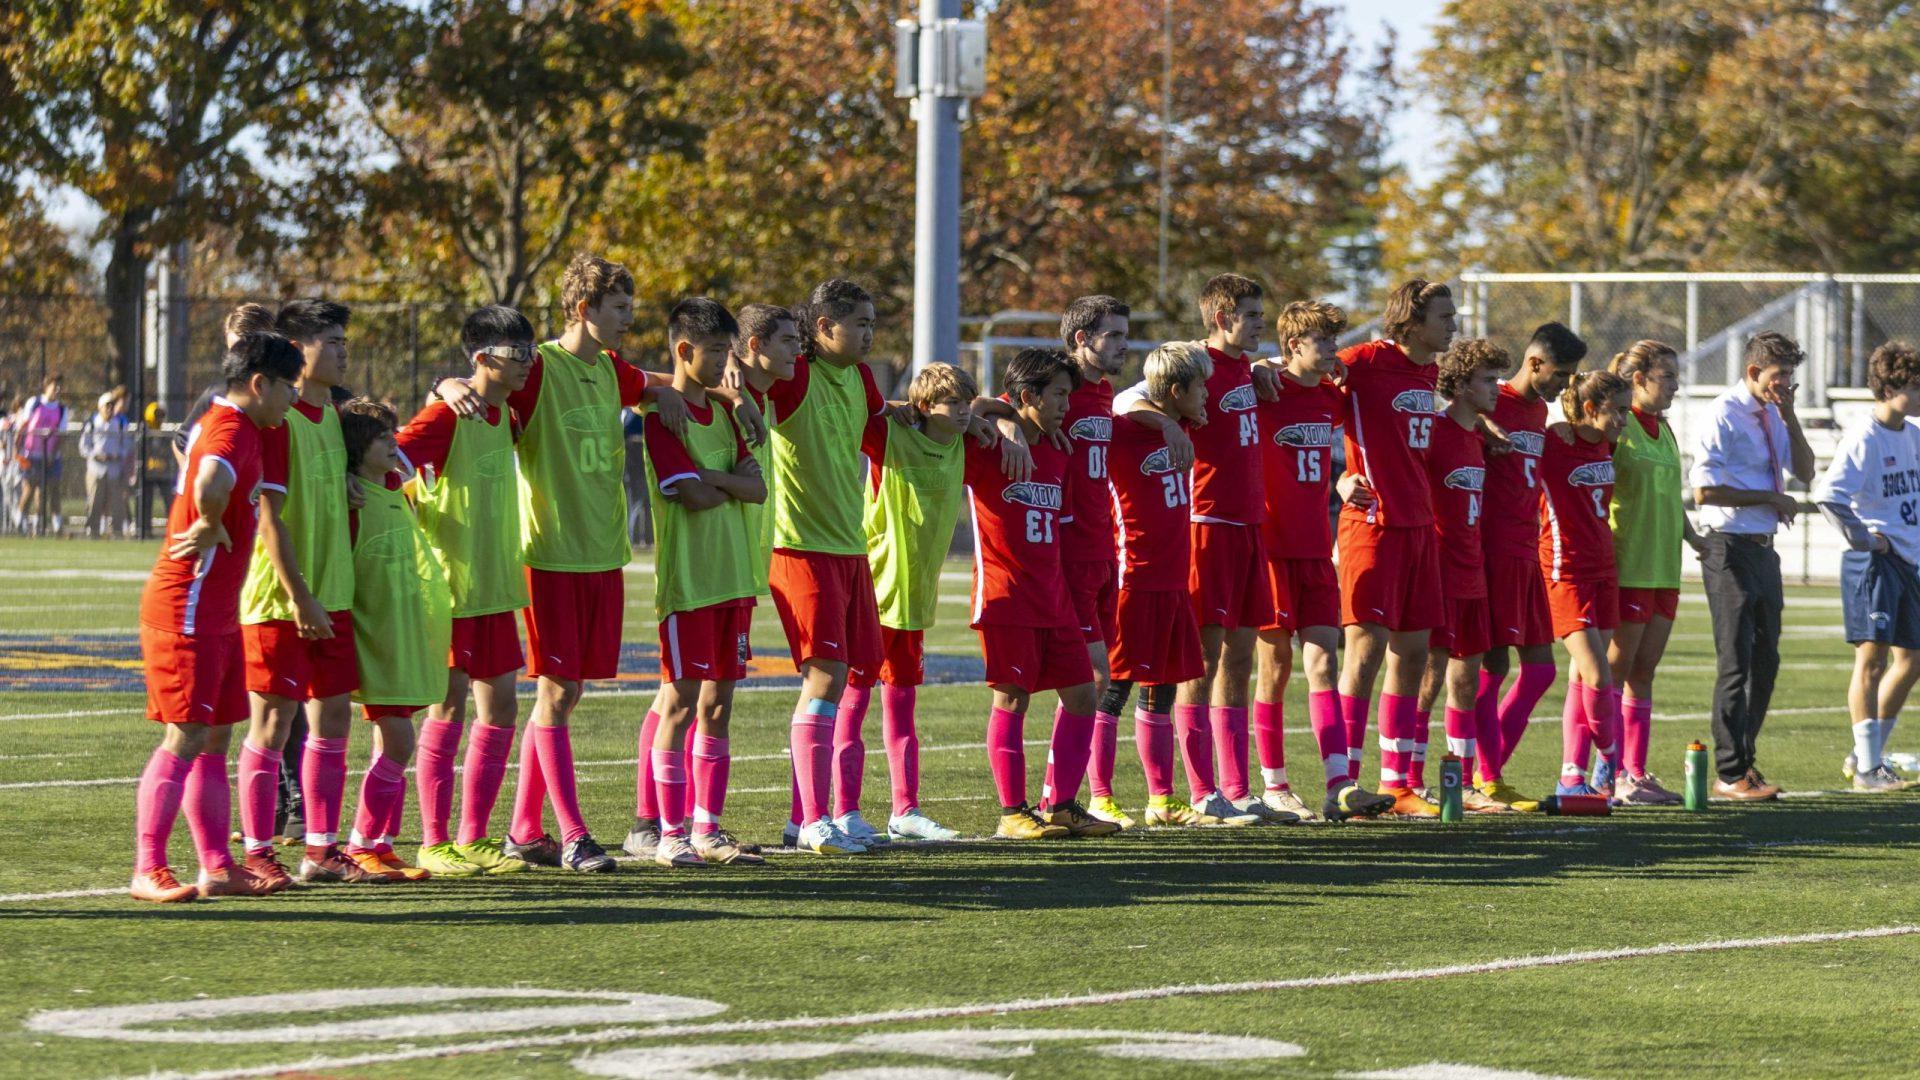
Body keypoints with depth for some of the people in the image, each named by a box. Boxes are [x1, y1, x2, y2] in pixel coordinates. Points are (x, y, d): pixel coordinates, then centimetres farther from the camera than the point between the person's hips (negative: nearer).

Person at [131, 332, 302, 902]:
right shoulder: (229, 429, -18)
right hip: (186, 613, -10)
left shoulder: (231, 425, 14)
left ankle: (217, 867, 15)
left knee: (213, 738, 11)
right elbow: (211, 480, -40)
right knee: (186, 738, -10)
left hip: (216, 613, 10)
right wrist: (210, 526, -21)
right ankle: (148, 871, -9)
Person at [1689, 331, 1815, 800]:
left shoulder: (1772, 416, 11)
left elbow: (1805, 472, 11)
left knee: (1765, 661, 16)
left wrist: (1789, 416, 0)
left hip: (1763, 549, 8)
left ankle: (1745, 761, 28)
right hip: (1731, 550, -8)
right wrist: (1771, 498, -14)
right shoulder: (1726, 414, -13)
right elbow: (1704, 491, -20)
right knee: (1736, 664, -6)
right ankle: (1730, 774, -1)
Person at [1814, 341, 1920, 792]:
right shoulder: (1864, 440, -13)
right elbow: (1827, 494, -24)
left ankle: (1867, 754, 21)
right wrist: (1862, 538, -18)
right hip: (1873, 564, -9)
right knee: (1873, 657, -10)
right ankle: (1866, 766, -8)